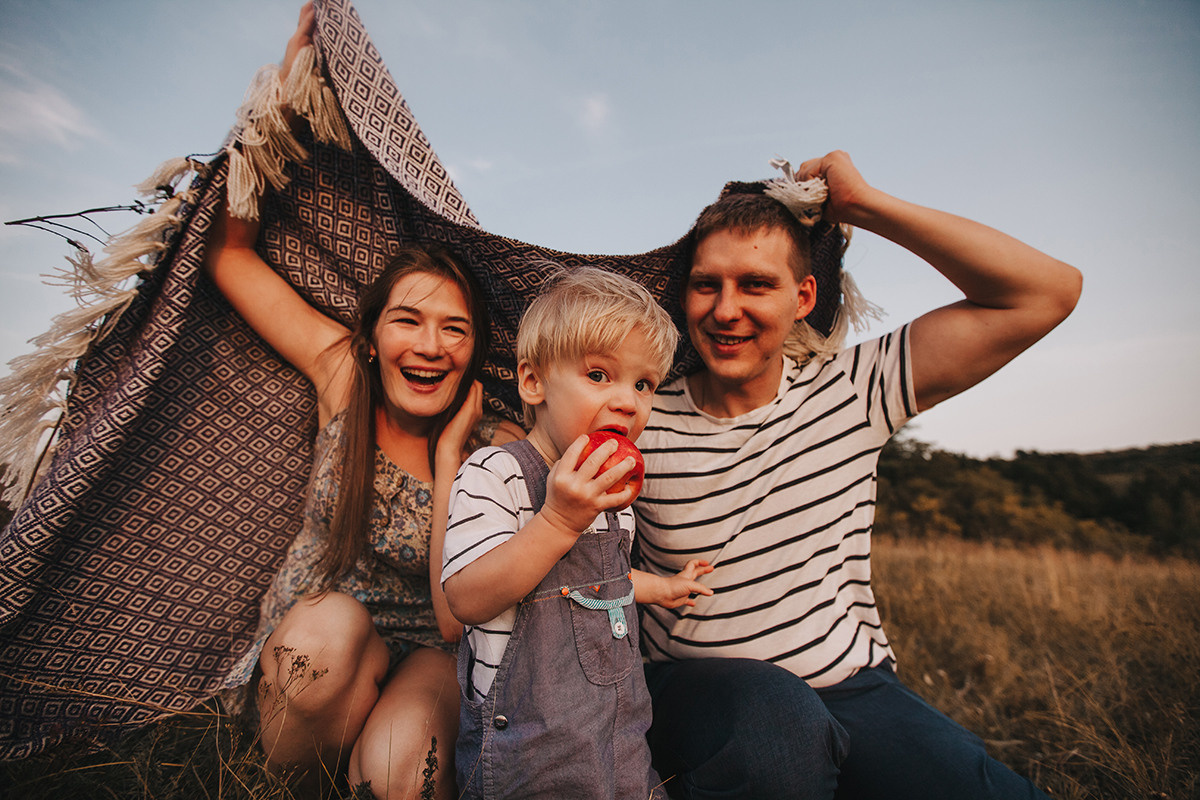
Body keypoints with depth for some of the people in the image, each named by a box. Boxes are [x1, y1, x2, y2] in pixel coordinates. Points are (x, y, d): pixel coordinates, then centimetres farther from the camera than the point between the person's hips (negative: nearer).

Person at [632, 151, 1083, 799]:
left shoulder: (850, 389, -5)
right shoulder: (641, 421, -8)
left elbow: (1048, 291, -9)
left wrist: (863, 204, -11)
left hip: (852, 683, 1)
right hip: (697, 688, 0)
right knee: (774, 718, -34)